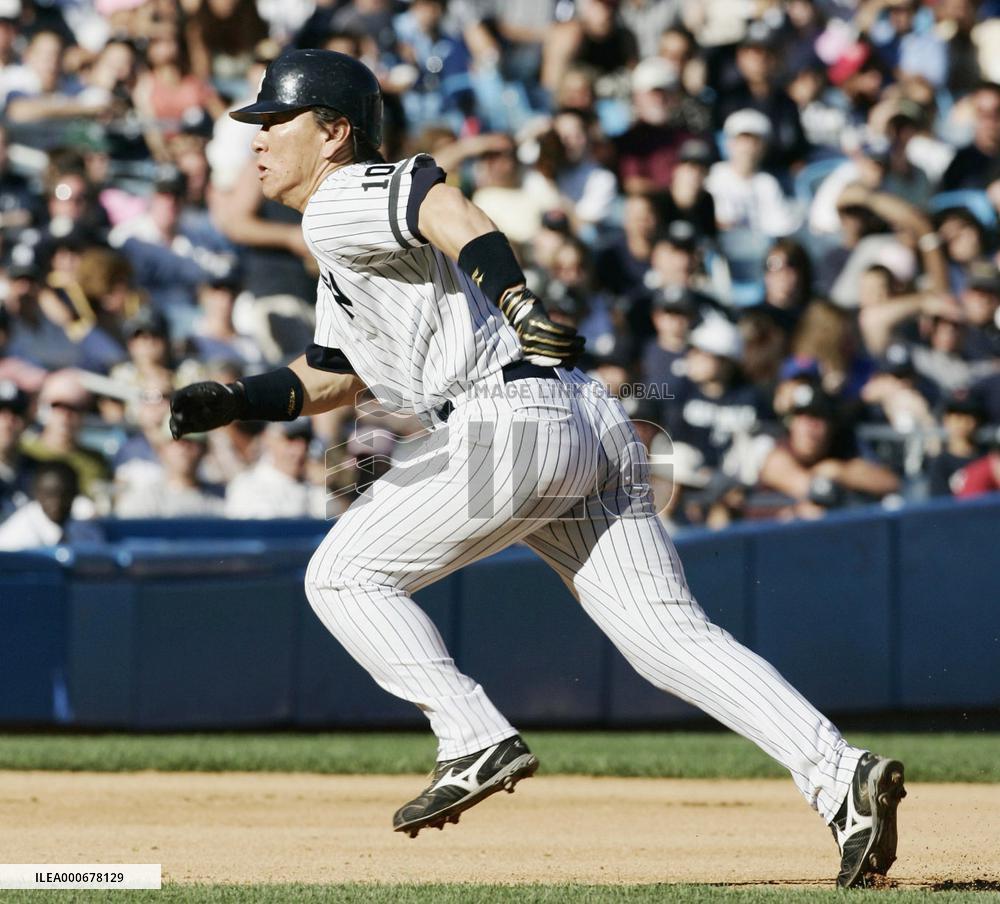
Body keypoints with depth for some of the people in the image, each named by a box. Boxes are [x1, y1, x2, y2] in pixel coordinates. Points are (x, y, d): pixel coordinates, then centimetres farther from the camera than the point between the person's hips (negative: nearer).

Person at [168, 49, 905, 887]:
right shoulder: (344, 254, 29)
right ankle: (840, 774, -14)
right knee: (672, 634, -1)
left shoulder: (344, 199, -1)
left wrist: (518, 300, -40)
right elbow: (332, 375, 39)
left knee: (344, 574, 5)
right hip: (595, 428, 9)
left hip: (510, 421, -9)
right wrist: (238, 399, 24)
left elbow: (450, 214, -22)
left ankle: (477, 743, -3)